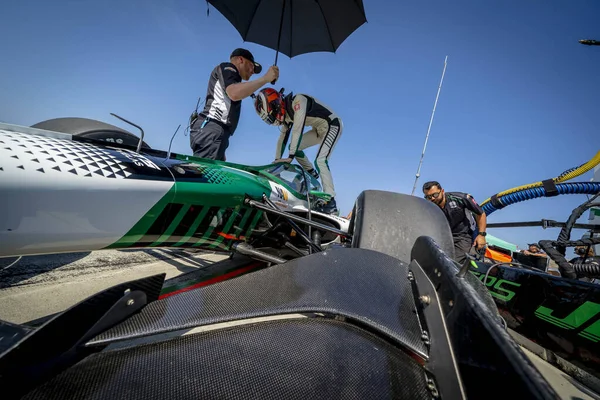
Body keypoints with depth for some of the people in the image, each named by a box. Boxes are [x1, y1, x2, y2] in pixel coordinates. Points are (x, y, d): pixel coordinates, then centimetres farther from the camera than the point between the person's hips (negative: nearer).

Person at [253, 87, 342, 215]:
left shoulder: (298, 101, -24)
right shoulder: (286, 114, 3)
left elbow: (298, 130, -31)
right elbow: (282, 138, 9)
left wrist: (290, 157, -31)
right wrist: (277, 160, 5)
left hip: (332, 124, -9)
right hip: (319, 129, 9)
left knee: (320, 160, -24)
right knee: (294, 147, 4)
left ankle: (331, 204, -24)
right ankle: (312, 173, 19)